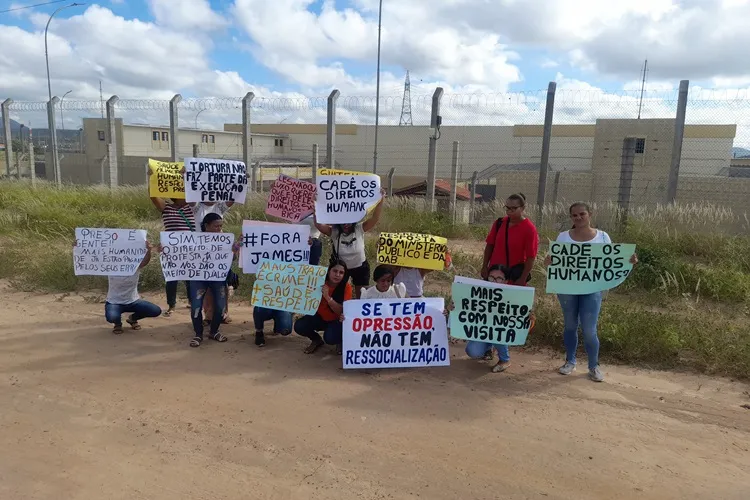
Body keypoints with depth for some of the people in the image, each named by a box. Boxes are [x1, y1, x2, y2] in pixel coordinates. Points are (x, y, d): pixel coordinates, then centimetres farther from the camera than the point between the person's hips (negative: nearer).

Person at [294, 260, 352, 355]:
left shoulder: (346, 287, -20)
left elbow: (342, 311, -26)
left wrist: (327, 297, -38)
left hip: (337, 320, -3)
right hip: (320, 317, 3)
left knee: (329, 337, -32)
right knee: (299, 326, -21)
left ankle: (340, 340, 6)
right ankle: (316, 340, 11)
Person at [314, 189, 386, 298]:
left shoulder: (359, 229, -18)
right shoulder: (334, 232, -16)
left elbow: (375, 218, -28)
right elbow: (318, 225, -27)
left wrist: (381, 200, -39)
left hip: (360, 267, 0)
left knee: (361, 295, 13)